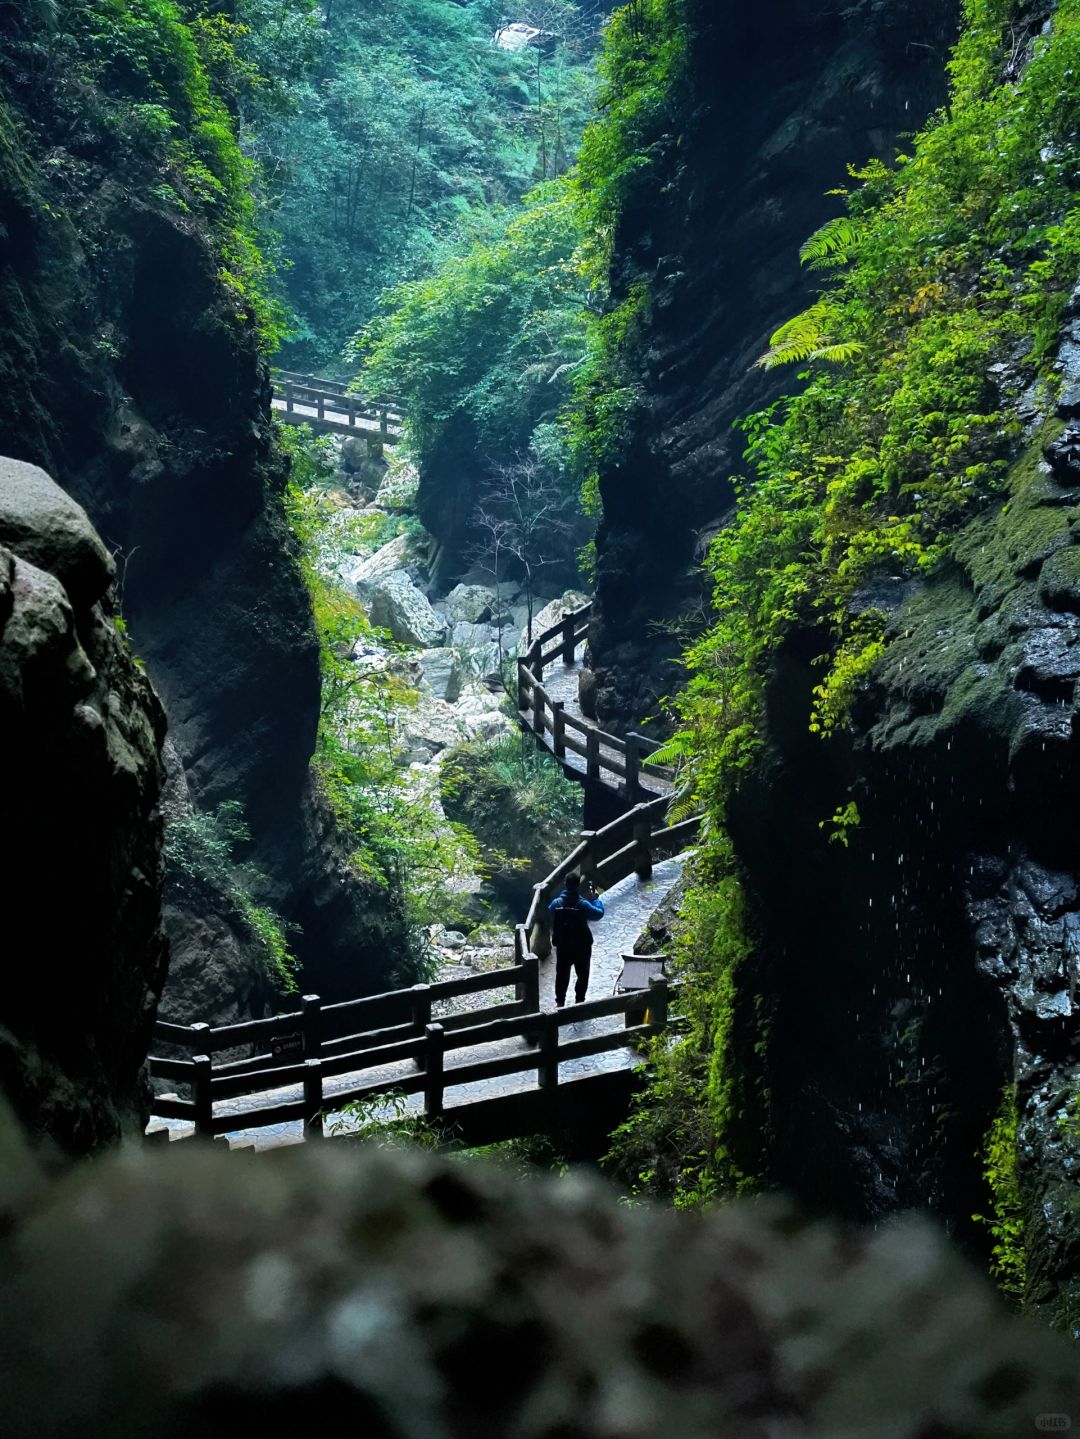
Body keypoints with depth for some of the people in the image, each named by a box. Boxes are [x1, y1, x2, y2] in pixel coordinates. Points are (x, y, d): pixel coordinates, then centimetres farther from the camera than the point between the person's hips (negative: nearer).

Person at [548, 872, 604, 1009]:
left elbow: (550, 915, 7)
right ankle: (579, 1001, 14)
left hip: (562, 945, 3)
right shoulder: (583, 904, -20)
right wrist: (596, 899, 4)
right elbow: (599, 913, -9)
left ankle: (559, 1001, 19)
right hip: (581, 946, -3)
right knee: (582, 974, 12)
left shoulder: (556, 903, -10)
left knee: (562, 973, 15)